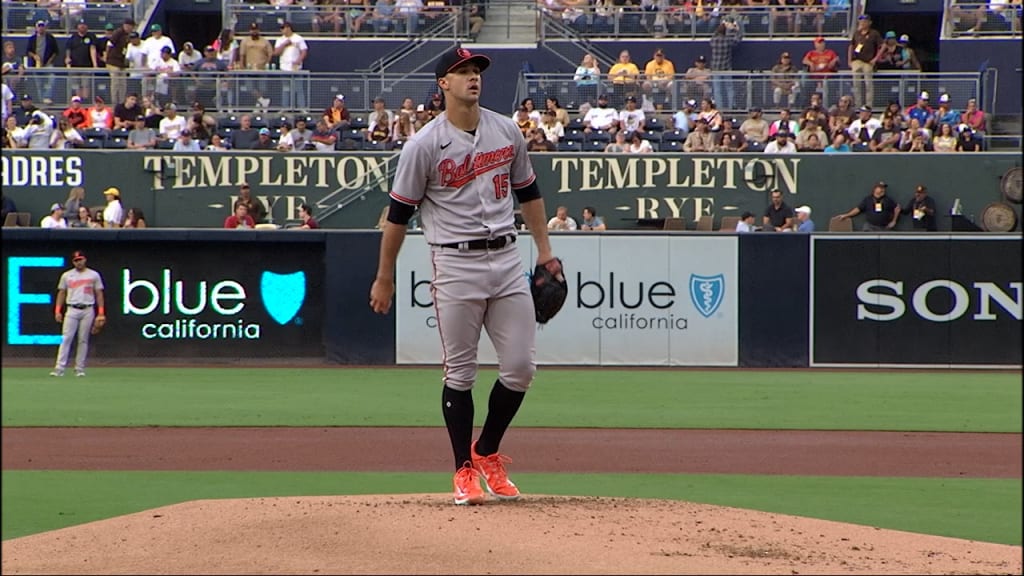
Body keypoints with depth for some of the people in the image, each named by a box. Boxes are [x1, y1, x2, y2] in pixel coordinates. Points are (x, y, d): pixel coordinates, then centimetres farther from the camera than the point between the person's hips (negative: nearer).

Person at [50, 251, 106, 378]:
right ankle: (59, 368, -14)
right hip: (72, 310, 0)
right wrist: (57, 311, 1)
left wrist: (101, 313, -1)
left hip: (88, 310, 0)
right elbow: (61, 293, 12)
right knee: (66, 338, -9)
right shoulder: (67, 275, 9)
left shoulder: (94, 275, 7)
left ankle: (80, 369, 6)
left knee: (83, 340, 1)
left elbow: (99, 294, 7)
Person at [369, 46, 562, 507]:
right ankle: (465, 469, 10)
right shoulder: (425, 144, -6)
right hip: (456, 265, -4)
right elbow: (399, 213, -1)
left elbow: (527, 191, 20)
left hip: (507, 259, 4)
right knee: (460, 373, 0)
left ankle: (487, 452, 21)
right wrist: (384, 279, 1)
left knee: (520, 367, 1)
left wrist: (545, 251, 15)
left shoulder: (507, 131, 8)